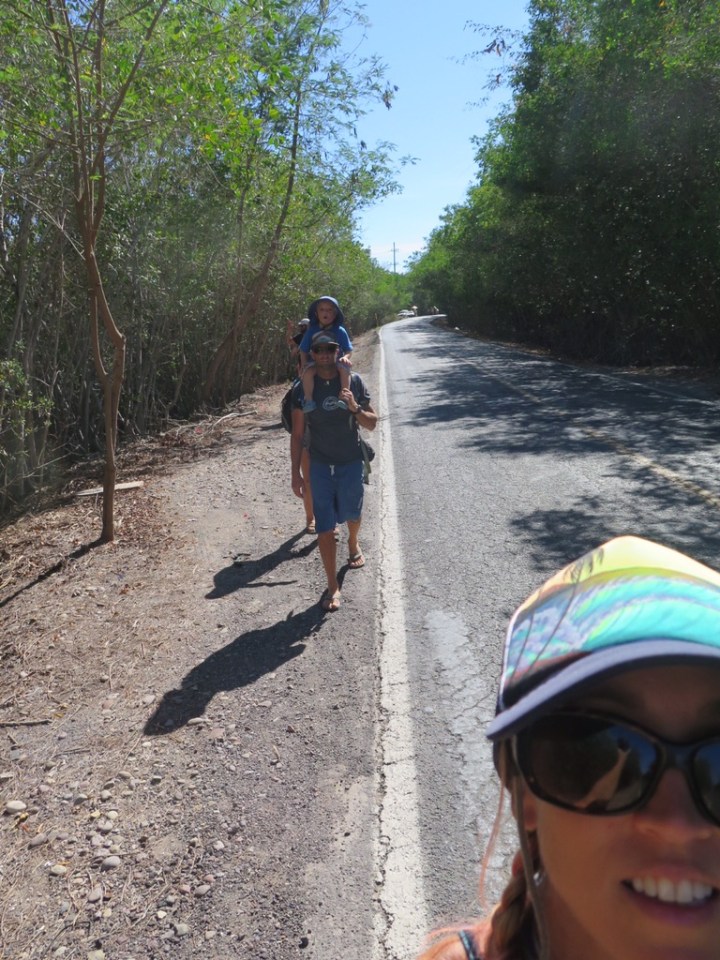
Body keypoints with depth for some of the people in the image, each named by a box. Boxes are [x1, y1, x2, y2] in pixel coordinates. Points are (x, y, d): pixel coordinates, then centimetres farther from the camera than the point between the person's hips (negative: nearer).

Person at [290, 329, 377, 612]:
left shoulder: (354, 382, -5)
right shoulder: (304, 388, -5)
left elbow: (372, 424, -1)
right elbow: (297, 434, -1)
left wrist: (355, 407, -21)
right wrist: (295, 474, -2)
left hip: (351, 463, 1)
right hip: (320, 466, 0)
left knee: (352, 514, 20)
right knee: (325, 527, 0)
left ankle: (353, 544, 55)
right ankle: (332, 586, 13)